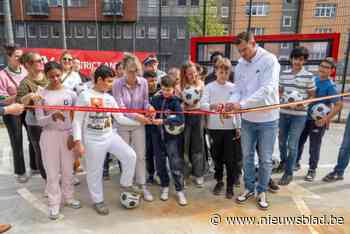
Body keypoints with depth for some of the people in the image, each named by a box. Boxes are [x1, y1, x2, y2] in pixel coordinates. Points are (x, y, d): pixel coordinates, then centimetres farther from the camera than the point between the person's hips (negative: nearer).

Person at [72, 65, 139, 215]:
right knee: (95, 172, 8)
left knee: (130, 156, -4)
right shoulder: (85, 96, -10)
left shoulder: (110, 98, 6)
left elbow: (120, 118, 8)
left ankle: (125, 184, 19)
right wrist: (77, 142, -16)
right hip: (93, 140, -5)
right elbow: (77, 121, -11)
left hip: (110, 136, 5)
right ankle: (98, 201, 29)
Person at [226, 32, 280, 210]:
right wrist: (232, 102, -20)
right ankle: (249, 188, 32)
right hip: (247, 119, 4)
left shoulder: (269, 60, -12)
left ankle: (262, 192, 29)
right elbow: (237, 90, 2)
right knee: (247, 156, 14)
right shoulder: (240, 65, 4)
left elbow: (266, 90, -23)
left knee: (265, 159, 9)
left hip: (267, 119, -4)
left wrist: (241, 104, -28)